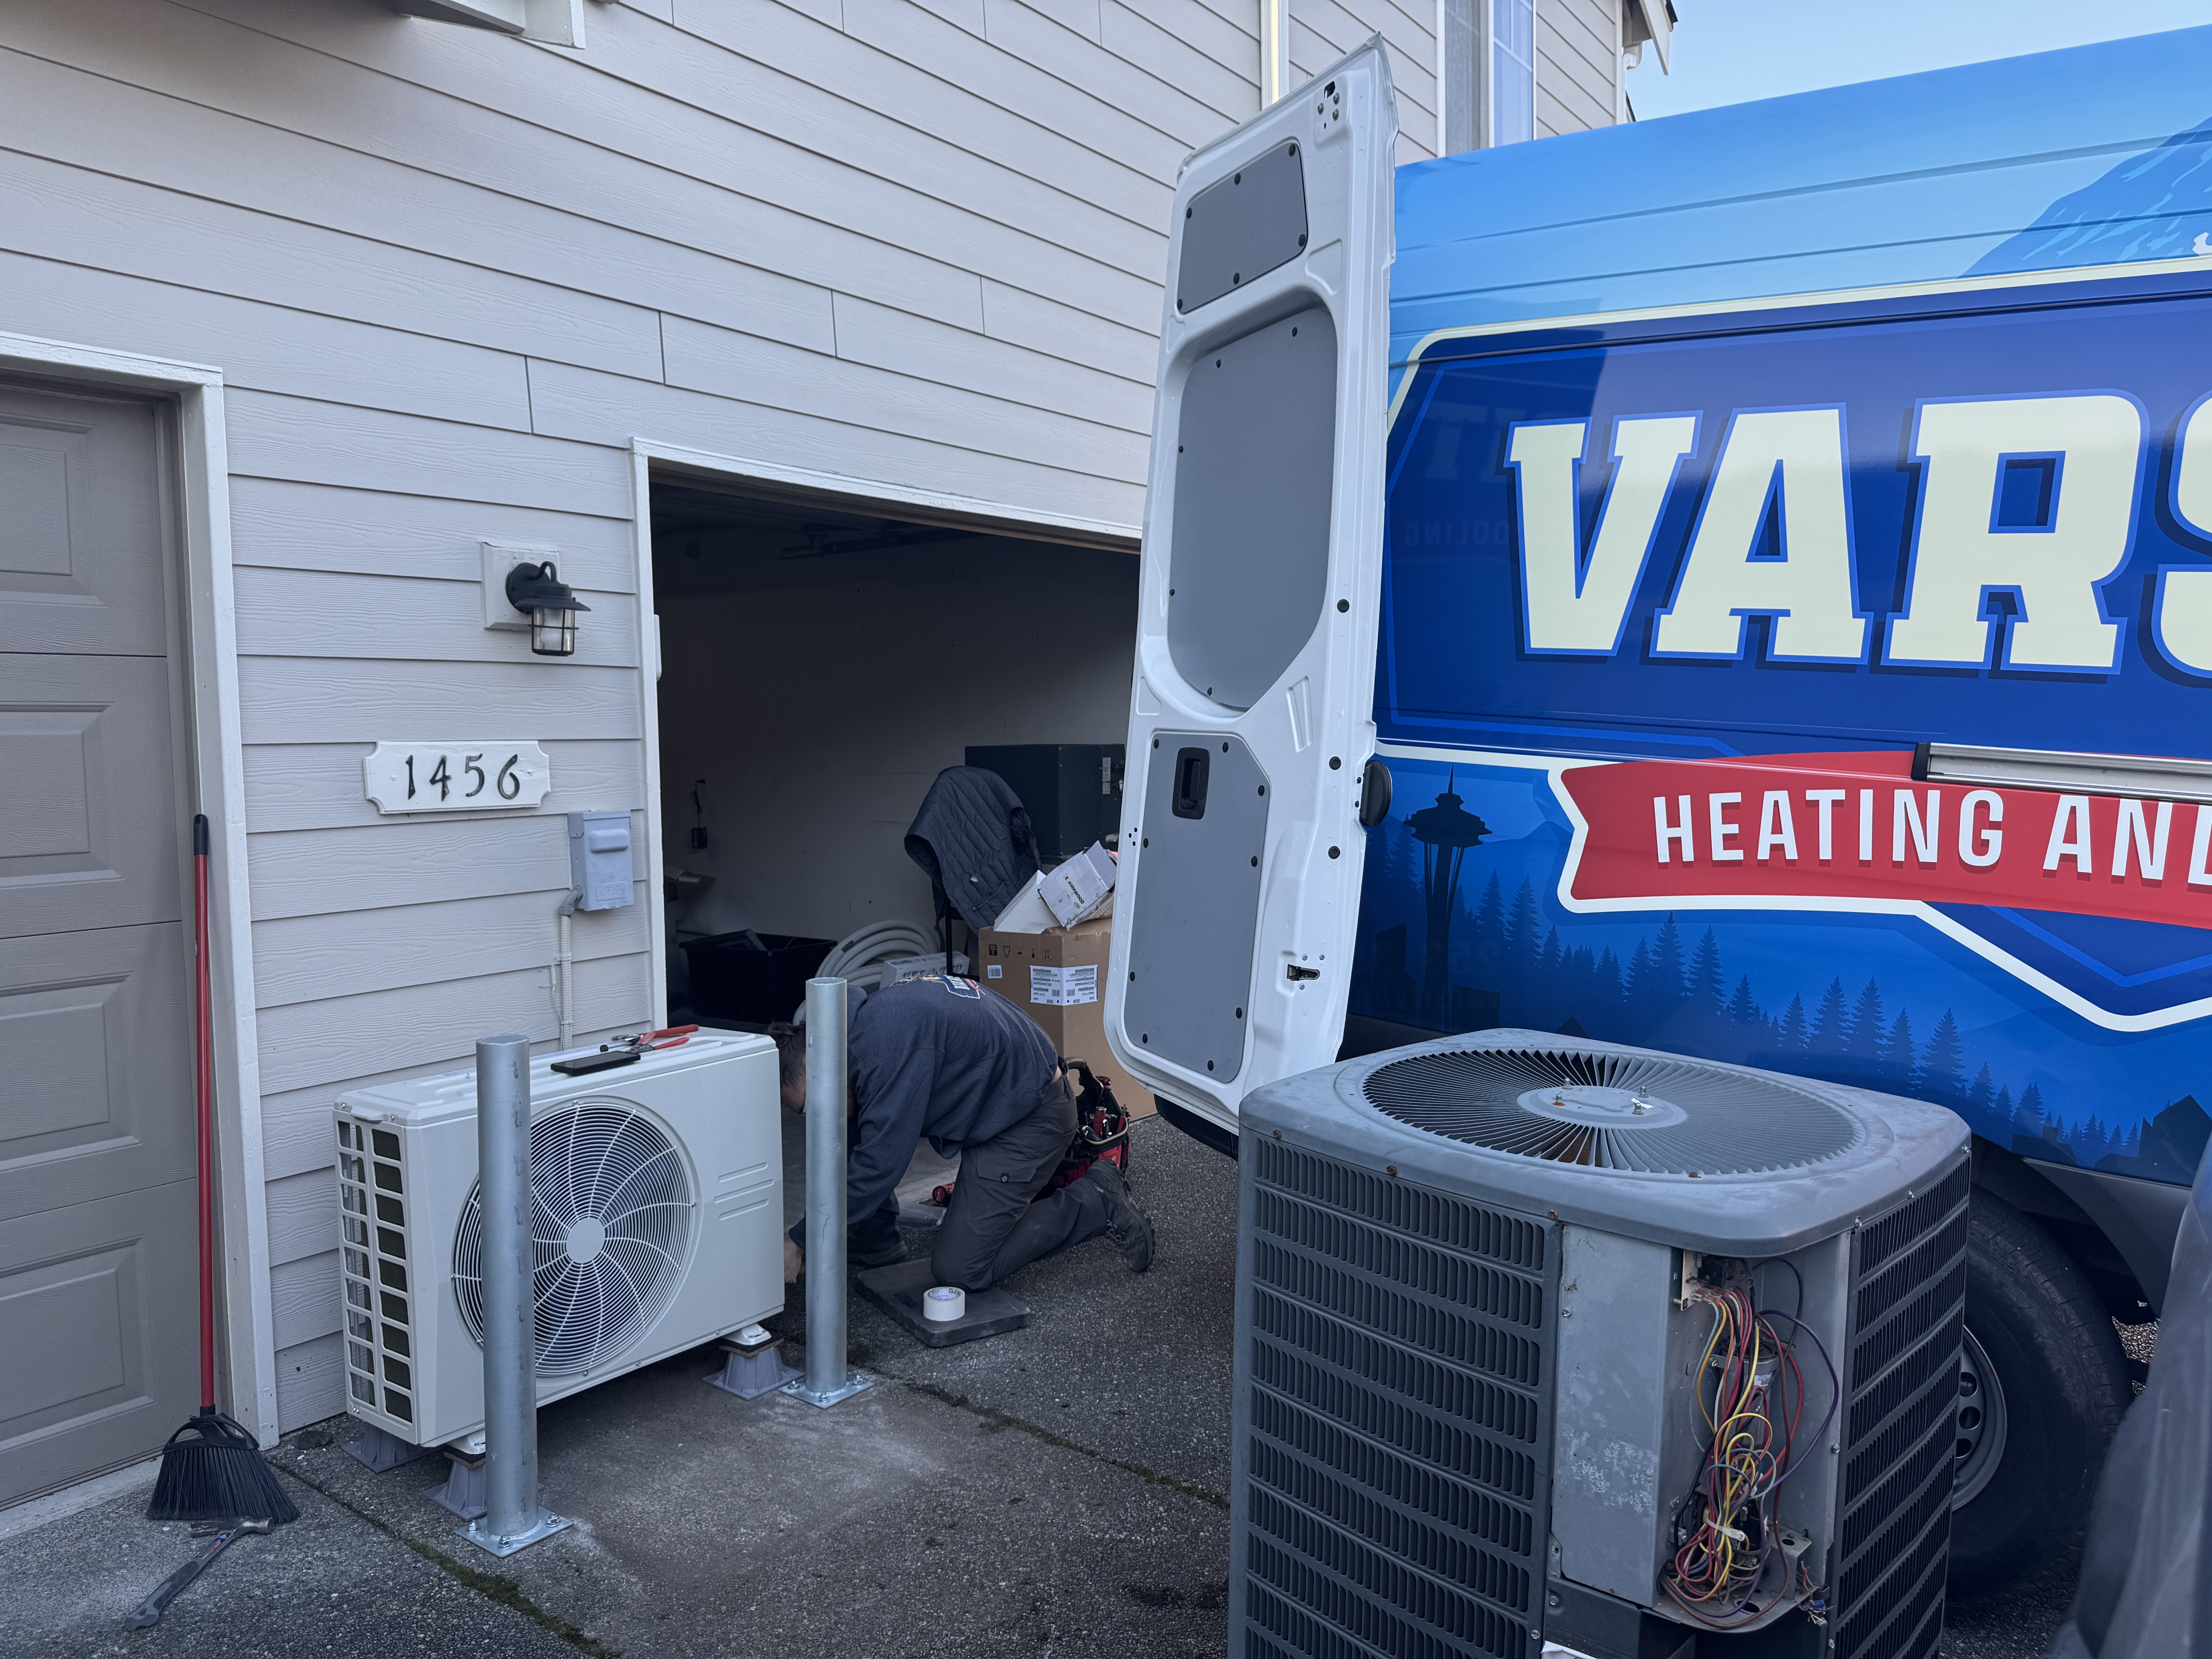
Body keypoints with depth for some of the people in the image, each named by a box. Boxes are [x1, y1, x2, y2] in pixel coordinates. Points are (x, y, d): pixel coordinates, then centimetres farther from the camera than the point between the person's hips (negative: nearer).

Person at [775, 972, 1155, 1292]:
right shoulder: (859, 1022, 2)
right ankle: (874, 1244, 15)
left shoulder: (886, 1040, -29)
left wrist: (803, 1240, -22)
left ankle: (1097, 1202, 2)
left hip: (1032, 1116, -10)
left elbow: (881, 1160, -30)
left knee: (960, 1269, -6)